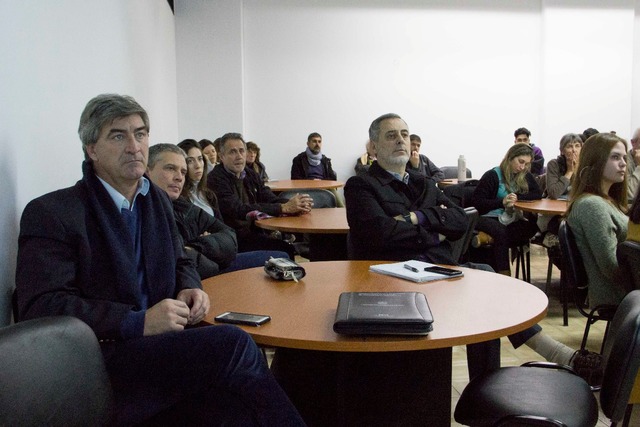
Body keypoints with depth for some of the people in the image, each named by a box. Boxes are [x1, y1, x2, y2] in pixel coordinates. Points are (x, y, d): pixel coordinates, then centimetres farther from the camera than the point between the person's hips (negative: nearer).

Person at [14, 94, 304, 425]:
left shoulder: (157, 200, 17)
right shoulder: (49, 213, -5)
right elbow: (41, 307, -14)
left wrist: (189, 289, 2)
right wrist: (137, 322, -21)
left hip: (159, 344, 6)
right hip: (97, 361, -6)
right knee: (231, 343, -27)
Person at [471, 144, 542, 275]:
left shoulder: (525, 176, 12)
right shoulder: (492, 175, -5)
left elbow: (538, 194, 4)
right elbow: (476, 202, -11)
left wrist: (517, 197, -12)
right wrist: (502, 202, -23)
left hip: (510, 219, 5)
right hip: (488, 218, -5)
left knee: (532, 227, -27)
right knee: (500, 232, -38)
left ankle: (487, 237, -34)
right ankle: (504, 275, -31)